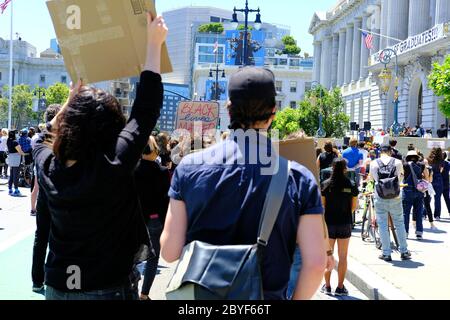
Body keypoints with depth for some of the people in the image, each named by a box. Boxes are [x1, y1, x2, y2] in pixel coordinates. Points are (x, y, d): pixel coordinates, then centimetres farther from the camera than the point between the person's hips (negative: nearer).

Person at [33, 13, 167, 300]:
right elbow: (146, 110, -14)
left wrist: (74, 97, 21)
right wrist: (154, 43, -6)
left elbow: (45, 136, 14)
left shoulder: (48, 167, -10)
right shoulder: (113, 165, -22)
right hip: (109, 289, -4)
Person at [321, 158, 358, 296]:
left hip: (329, 223, 0)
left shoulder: (325, 185, -6)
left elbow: (322, 205, -3)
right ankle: (340, 287, 10)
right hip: (345, 224, 0)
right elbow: (354, 206, 1)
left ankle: (327, 286, 14)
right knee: (343, 257, 7)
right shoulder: (352, 185, -4)